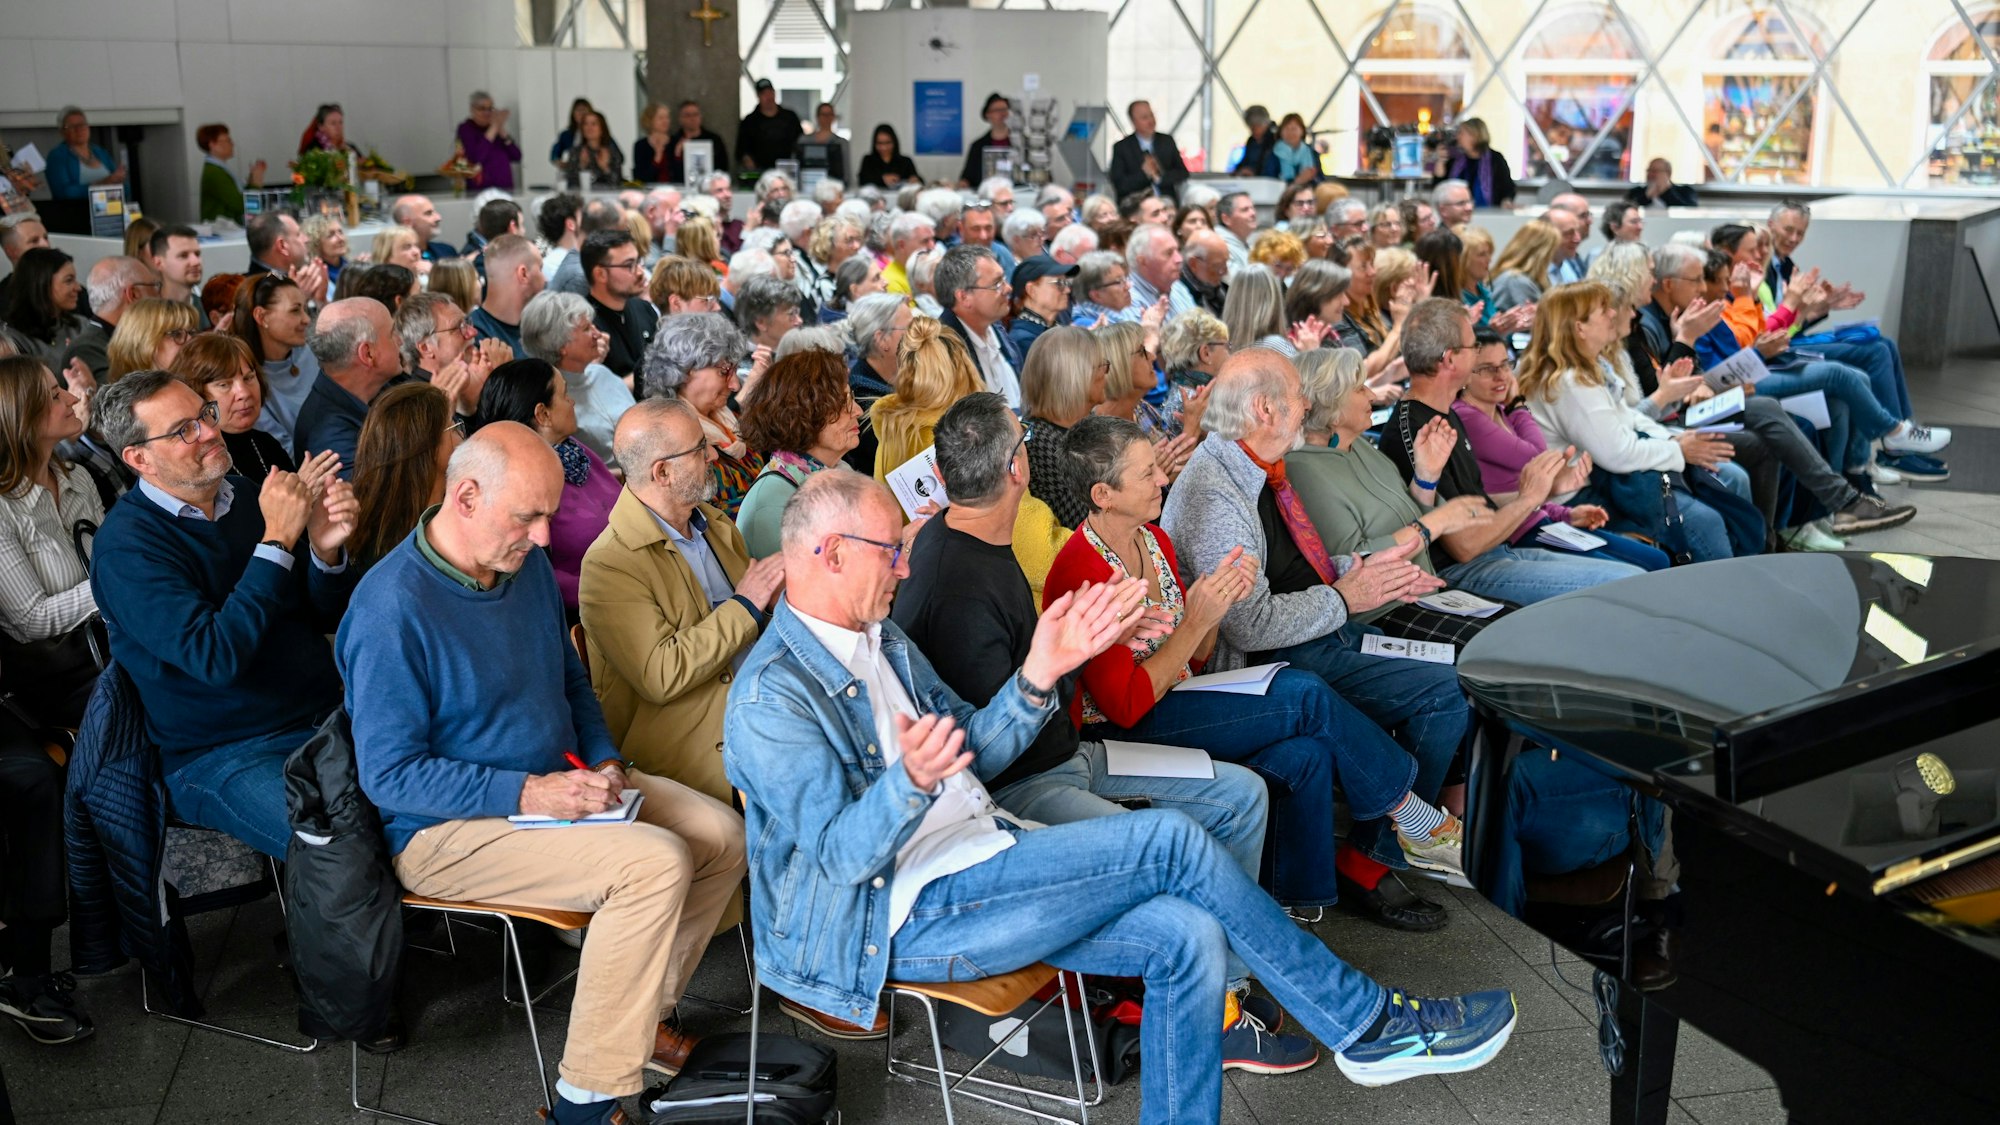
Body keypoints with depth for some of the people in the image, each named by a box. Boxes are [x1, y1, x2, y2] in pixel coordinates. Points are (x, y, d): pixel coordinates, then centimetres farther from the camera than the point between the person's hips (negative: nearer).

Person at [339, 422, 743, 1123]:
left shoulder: (526, 565, 3)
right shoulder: (392, 610, -23)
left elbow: (571, 681, 18)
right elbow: (389, 774, -22)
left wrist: (604, 763, 0)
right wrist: (527, 793, -26)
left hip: (557, 786, 9)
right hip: (448, 830, -8)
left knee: (723, 836, -2)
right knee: (656, 863, -27)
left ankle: (638, 1012, 15)